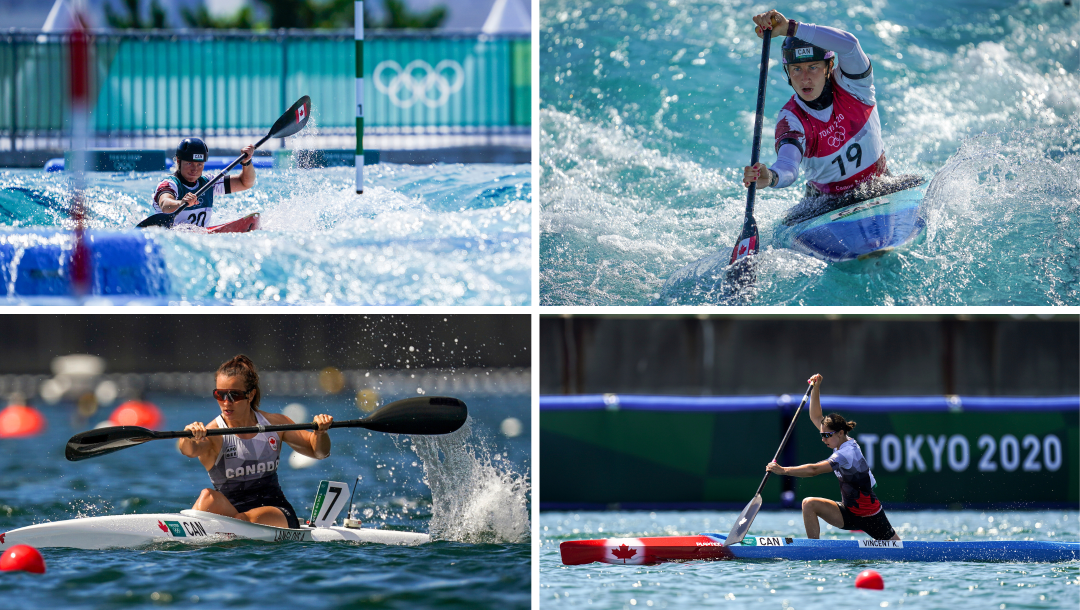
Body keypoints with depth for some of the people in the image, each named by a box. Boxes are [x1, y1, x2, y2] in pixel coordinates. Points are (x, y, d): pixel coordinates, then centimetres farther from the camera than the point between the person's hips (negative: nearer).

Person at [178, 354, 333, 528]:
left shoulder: (274, 423, 5)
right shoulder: (213, 434, -7)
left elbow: (318, 451, 10)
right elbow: (190, 450, -31)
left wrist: (320, 432, -14)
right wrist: (189, 435, -56)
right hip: (230, 511, -1)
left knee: (246, 519, -34)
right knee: (208, 497, -33)